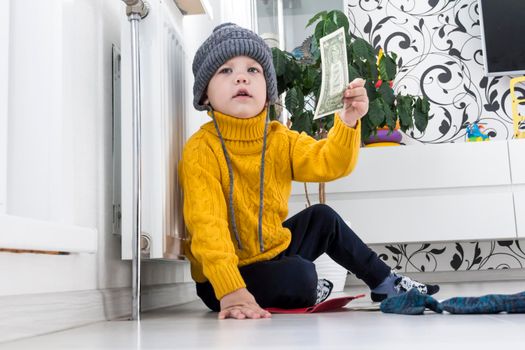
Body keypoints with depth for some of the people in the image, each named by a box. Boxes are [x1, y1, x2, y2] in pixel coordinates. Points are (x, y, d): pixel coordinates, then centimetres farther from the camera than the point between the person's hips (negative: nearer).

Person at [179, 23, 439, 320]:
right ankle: (311, 292, 10)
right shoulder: (201, 150, -22)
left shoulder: (279, 139, -2)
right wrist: (230, 291, -41)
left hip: (272, 250, 7)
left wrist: (348, 122, -35)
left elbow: (327, 163, -16)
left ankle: (385, 282, 33)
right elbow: (207, 225, -30)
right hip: (222, 277, -7)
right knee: (298, 275, -29)